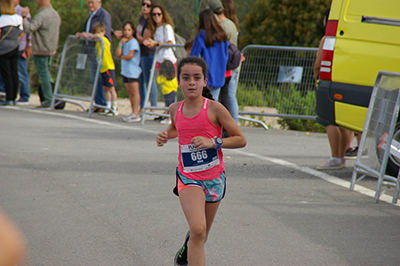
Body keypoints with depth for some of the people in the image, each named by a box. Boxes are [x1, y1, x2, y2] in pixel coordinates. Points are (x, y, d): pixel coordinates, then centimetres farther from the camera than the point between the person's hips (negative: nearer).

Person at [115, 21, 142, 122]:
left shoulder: (133, 42, -9)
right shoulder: (124, 42, 16)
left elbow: (130, 56, -16)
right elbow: (117, 54, 6)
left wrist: (122, 56, 2)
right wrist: (120, 43, -1)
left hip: (133, 71, -9)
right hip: (125, 71, 9)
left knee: (134, 92, -8)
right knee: (130, 93, 8)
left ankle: (135, 114, -10)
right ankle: (134, 113, 11)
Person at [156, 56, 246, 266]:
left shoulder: (214, 109, -12)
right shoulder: (175, 109, 0)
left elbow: (241, 140, -8)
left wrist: (213, 142, -21)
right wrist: (165, 136, 3)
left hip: (214, 178, 0)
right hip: (188, 178, 0)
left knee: (200, 236, 17)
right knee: (198, 229, -24)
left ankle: (188, 249, 52)